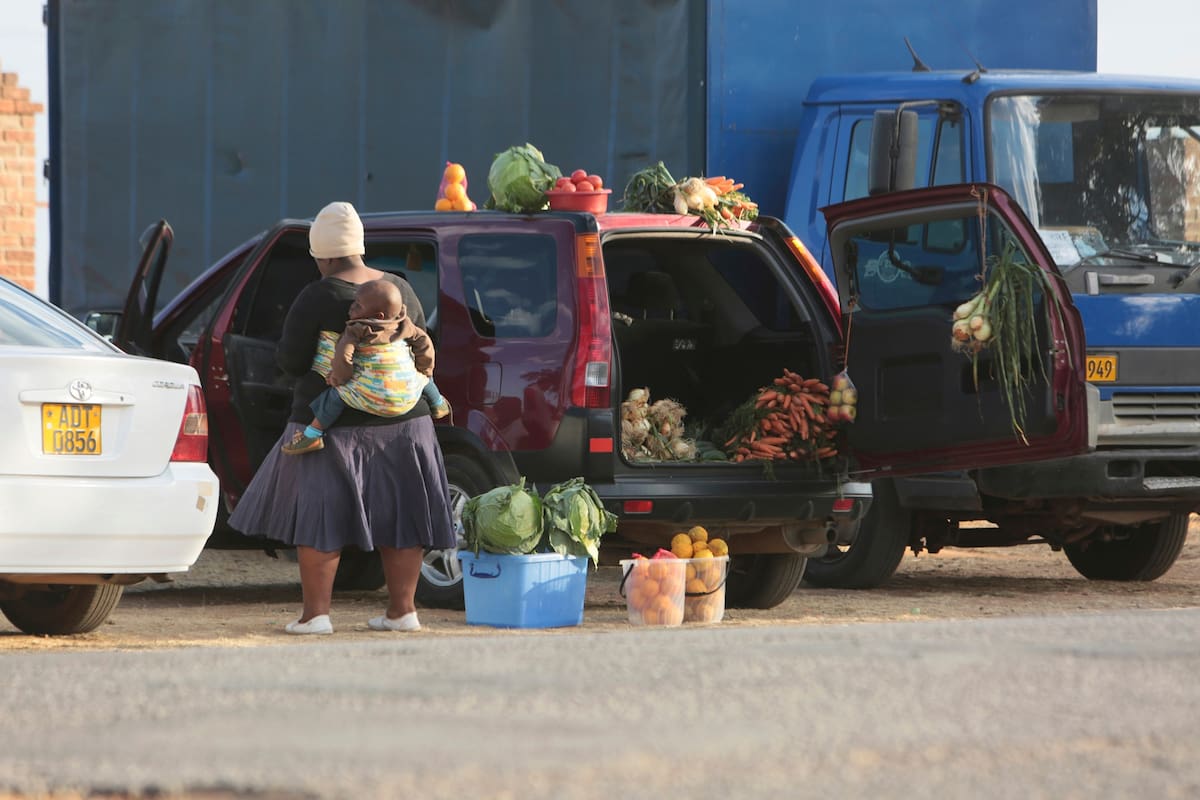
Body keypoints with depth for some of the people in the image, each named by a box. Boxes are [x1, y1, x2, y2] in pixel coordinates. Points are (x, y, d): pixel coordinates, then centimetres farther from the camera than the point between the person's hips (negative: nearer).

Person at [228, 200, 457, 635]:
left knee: (319, 517, 1)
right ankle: (402, 609, 10)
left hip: (333, 422, -5)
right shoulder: (401, 290, 4)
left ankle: (315, 612, -3)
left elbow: (291, 361, -10)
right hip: (401, 420, 5)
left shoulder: (318, 298, -13)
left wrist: (286, 350, 11)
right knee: (398, 515, 10)